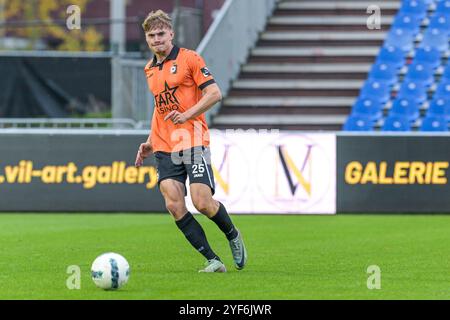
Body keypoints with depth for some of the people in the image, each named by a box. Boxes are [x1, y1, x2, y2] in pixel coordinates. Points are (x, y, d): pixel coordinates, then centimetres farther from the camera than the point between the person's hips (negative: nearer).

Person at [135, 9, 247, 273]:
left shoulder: (189, 58, -2)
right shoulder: (150, 69, 18)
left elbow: (215, 93, -9)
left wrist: (188, 114, -20)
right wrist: (150, 142, 24)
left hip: (192, 140, -6)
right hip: (165, 148, 6)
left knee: (203, 203, -14)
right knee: (174, 205, -11)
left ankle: (233, 236, 18)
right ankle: (212, 260, -6)